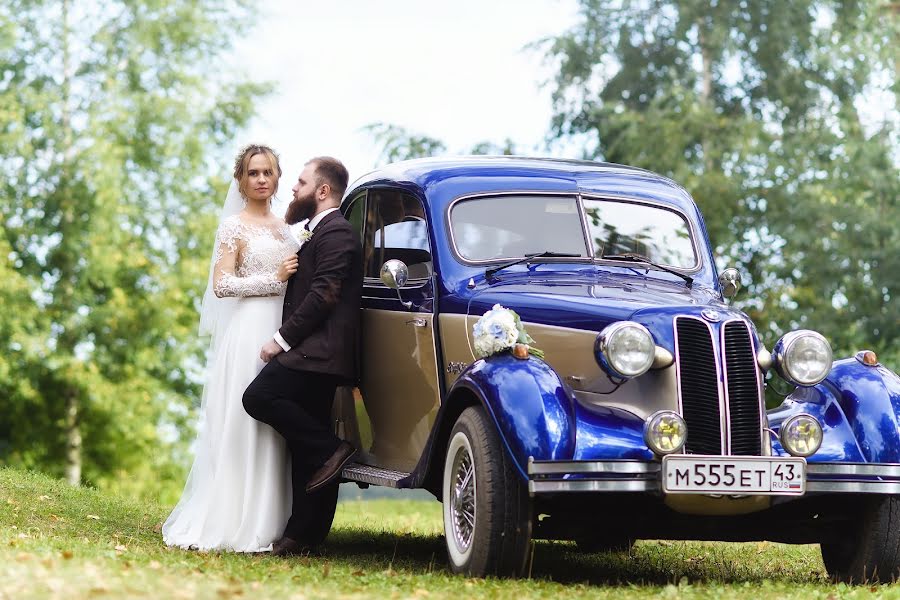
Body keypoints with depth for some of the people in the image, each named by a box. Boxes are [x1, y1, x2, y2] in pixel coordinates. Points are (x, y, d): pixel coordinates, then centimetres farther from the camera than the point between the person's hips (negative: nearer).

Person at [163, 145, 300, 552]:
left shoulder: (283, 228, 19)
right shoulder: (234, 226, -1)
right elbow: (221, 285, -10)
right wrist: (275, 278, -12)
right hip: (249, 332, -7)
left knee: (271, 428, 4)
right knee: (240, 426, -8)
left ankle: (265, 523, 6)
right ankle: (230, 525, -7)